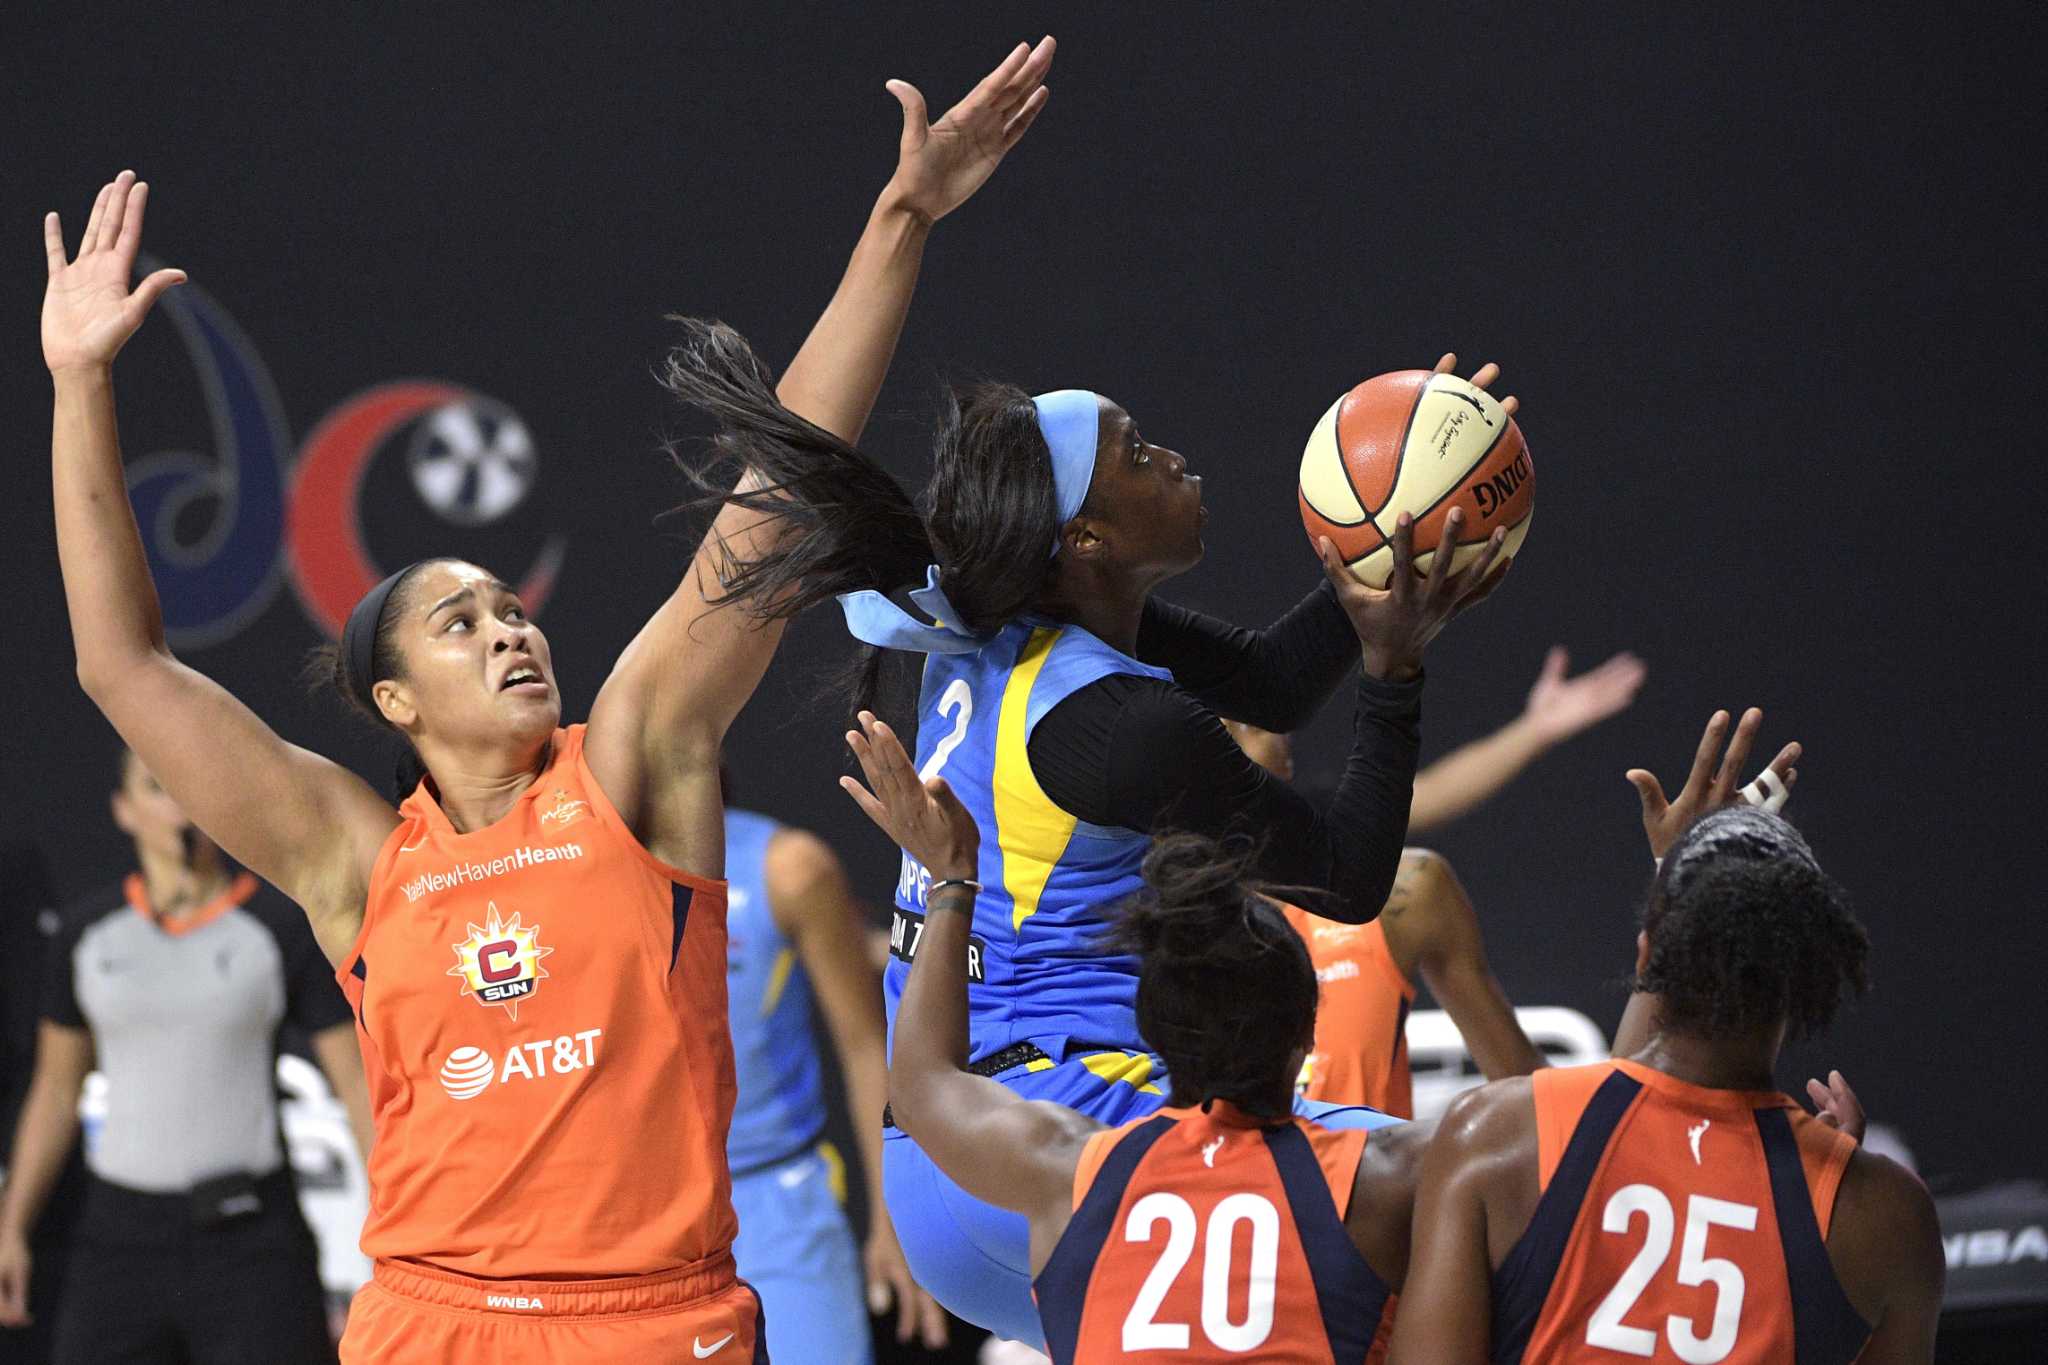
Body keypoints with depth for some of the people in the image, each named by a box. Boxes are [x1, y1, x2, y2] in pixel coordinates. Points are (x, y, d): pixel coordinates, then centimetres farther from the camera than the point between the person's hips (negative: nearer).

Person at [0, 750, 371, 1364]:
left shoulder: (287, 929, -2)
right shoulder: (85, 932, 7)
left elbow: (360, 1084, -3)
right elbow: (56, 1090, 16)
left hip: (251, 1238, -3)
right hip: (120, 1235, 3)